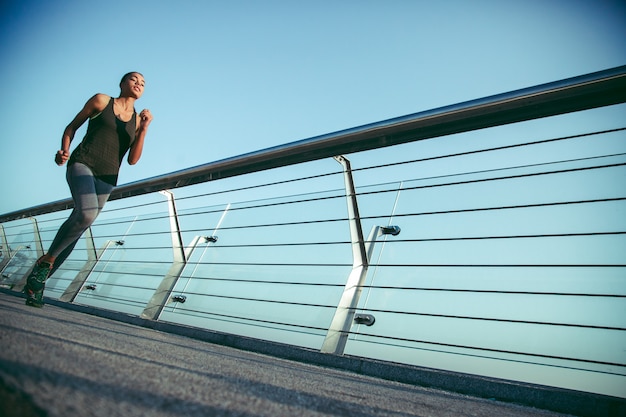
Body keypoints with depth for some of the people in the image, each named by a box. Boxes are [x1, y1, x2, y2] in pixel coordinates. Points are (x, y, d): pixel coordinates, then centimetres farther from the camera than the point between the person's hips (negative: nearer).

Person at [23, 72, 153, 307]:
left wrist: (144, 129, -4)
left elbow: (133, 159, 7)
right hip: (83, 164, -3)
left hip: (107, 178, 3)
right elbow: (72, 126, 15)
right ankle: (46, 260, -8)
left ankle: (38, 280, 14)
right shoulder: (101, 101, 9)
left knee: (75, 230, 0)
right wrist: (64, 151, -3)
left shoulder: (137, 120, 14)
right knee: (86, 214, -30)